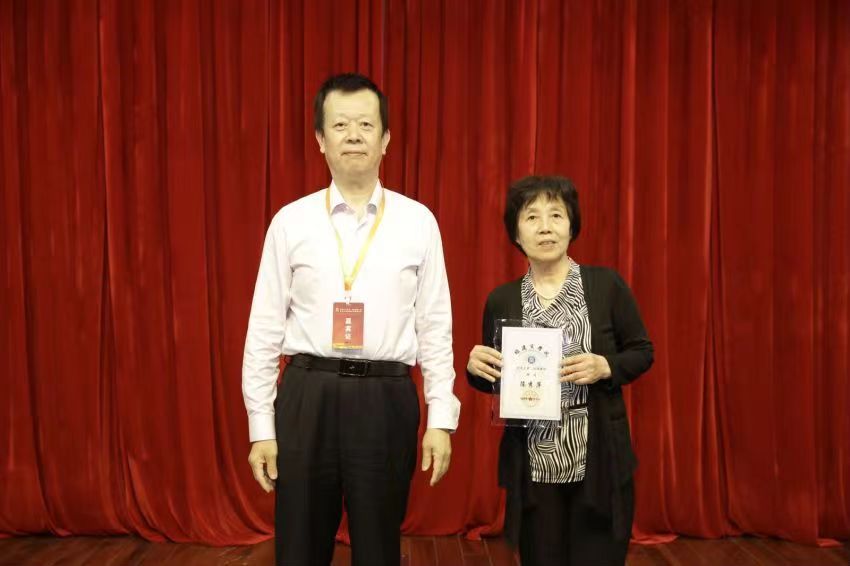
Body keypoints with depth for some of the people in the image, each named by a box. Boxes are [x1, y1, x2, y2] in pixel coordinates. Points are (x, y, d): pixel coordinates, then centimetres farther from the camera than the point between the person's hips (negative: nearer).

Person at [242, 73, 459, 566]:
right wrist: (261, 427, 1)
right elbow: (265, 329, 2)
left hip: (386, 399, 0)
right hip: (308, 397, 0)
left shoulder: (418, 221, 3)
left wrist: (441, 418, 0)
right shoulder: (291, 221, 2)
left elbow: (435, 327, 3)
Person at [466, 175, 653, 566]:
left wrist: (605, 367, -14)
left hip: (600, 460, -1)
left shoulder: (606, 285, -3)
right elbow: (494, 380, 11)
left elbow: (642, 352, 5)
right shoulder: (501, 300, 2)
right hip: (532, 464, 2)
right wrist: (476, 368, -11)